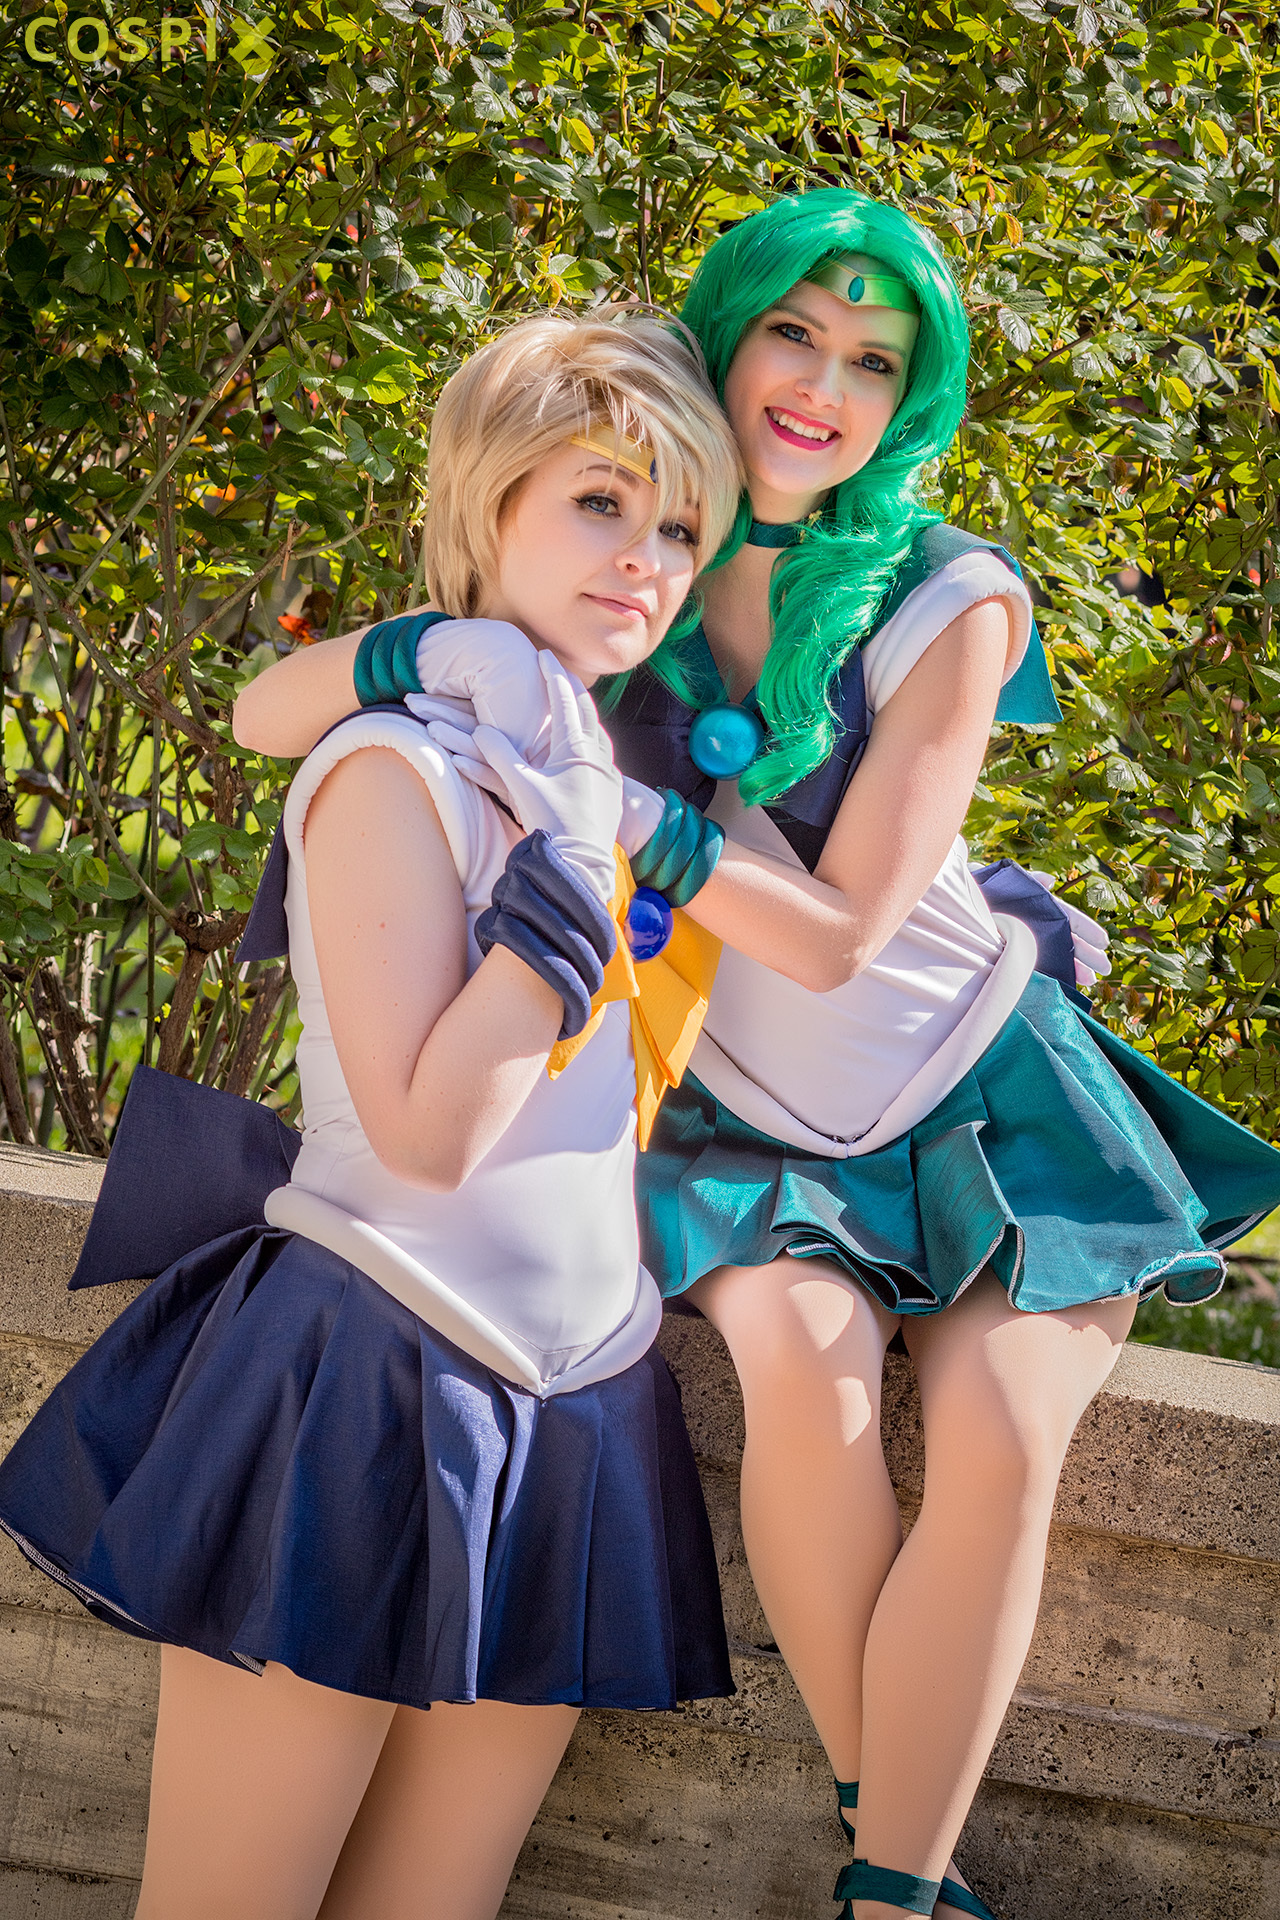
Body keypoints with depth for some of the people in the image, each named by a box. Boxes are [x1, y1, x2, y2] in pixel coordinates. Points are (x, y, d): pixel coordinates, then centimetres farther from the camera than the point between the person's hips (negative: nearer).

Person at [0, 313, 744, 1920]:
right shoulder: (400, 764, -10)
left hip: (572, 1417, 7)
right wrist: (568, 869, -20)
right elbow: (424, 1130, -18)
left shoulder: (636, 780, 13)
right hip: (366, 1401, -7)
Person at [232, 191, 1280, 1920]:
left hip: (985, 1103, -1)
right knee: (807, 1371, -30)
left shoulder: (951, 604, -11)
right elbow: (262, 714, -8)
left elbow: (841, 931, -19)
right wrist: (409, 655, -31)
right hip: (759, 1123, 1)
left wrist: (627, 823, -34)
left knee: (996, 1442, -26)